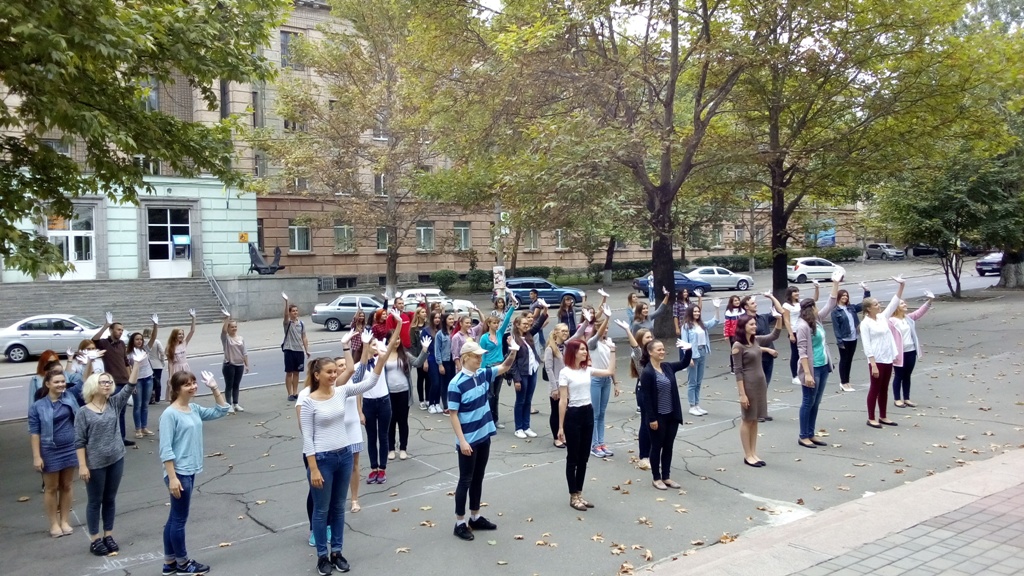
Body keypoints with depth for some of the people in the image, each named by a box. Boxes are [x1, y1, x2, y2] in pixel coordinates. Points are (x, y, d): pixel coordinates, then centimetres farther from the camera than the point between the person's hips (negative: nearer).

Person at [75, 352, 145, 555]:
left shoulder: (113, 404, 1)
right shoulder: (84, 412, -9)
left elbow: (129, 388, -11)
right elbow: (79, 442, -8)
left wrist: (137, 364, -22)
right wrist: (82, 465, -13)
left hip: (116, 460, 4)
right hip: (95, 464, -4)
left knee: (110, 499, 15)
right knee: (95, 501, 9)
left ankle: (108, 535, 27)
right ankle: (95, 539, 21)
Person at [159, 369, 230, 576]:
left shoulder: (195, 409, 6)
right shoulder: (170, 414, -16)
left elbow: (221, 412, 14)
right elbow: (165, 450, -18)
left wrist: (215, 389, 3)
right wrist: (172, 477, -20)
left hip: (190, 471, 8)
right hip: (178, 473, -8)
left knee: (175, 518, 17)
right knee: (180, 519, 6)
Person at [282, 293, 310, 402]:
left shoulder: (301, 323, 7)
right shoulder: (287, 323, -6)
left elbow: (304, 338, 9)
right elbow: (285, 314, -26)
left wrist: (307, 350, 4)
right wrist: (286, 301, -41)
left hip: (299, 350, 4)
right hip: (289, 350, -4)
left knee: (296, 372, 10)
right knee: (289, 373, 1)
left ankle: (295, 393, 17)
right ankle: (290, 394, 5)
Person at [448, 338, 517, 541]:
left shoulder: (483, 374, 1)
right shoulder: (456, 383, -18)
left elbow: (505, 367, 10)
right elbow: (453, 414, -16)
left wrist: (513, 351, -10)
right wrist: (462, 441, -19)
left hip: (484, 436, 7)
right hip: (468, 440, -7)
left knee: (478, 478, 16)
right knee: (466, 480, 3)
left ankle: (475, 517, 29)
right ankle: (460, 523, 15)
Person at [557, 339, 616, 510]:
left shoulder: (587, 370, 7)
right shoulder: (565, 372, -11)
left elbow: (610, 371, 7)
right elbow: (562, 401, -12)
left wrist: (612, 350, 5)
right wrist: (561, 426, -13)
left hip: (588, 413, 7)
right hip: (573, 414, -7)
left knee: (584, 457, 13)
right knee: (573, 458, 3)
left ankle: (579, 494, 24)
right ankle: (573, 496, 14)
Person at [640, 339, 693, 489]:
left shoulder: (667, 367, 5)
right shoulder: (647, 373, -16)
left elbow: (684, 364, 18)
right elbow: (646, 398, -17)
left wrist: (688, 350, -2)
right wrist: (652, 419, -18)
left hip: (672, 415, 7)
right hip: (658, 417, -7)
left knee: (668, 447, 14)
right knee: (657, 447, 6)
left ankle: (666, 477, 26)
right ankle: (657, 478, 19)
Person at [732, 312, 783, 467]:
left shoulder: (756, 340, 5)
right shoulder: (738, 346, -15)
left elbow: (774, 335, 16)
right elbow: (738, 371, -16)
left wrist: (779, 319, -2)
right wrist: (742, 394, -18)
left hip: (761, 383, 7)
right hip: (749, 385, -7)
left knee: (755, 420, 13)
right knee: (747, 420, 4)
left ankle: (753, 453, 22)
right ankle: (747, 455, 14)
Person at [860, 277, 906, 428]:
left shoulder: (882, 317, 8)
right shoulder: (865, 323, -12)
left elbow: (894, 303, 7)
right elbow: (867, 346, -16)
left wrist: (901, 286, -4)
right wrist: (873, 364, -20)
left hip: (888, 359, 7)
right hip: (877, 360, -7)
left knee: (884, 389, 14)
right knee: (875, 389, 0)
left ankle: (882, 417, 23)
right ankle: (871, 419, 8)